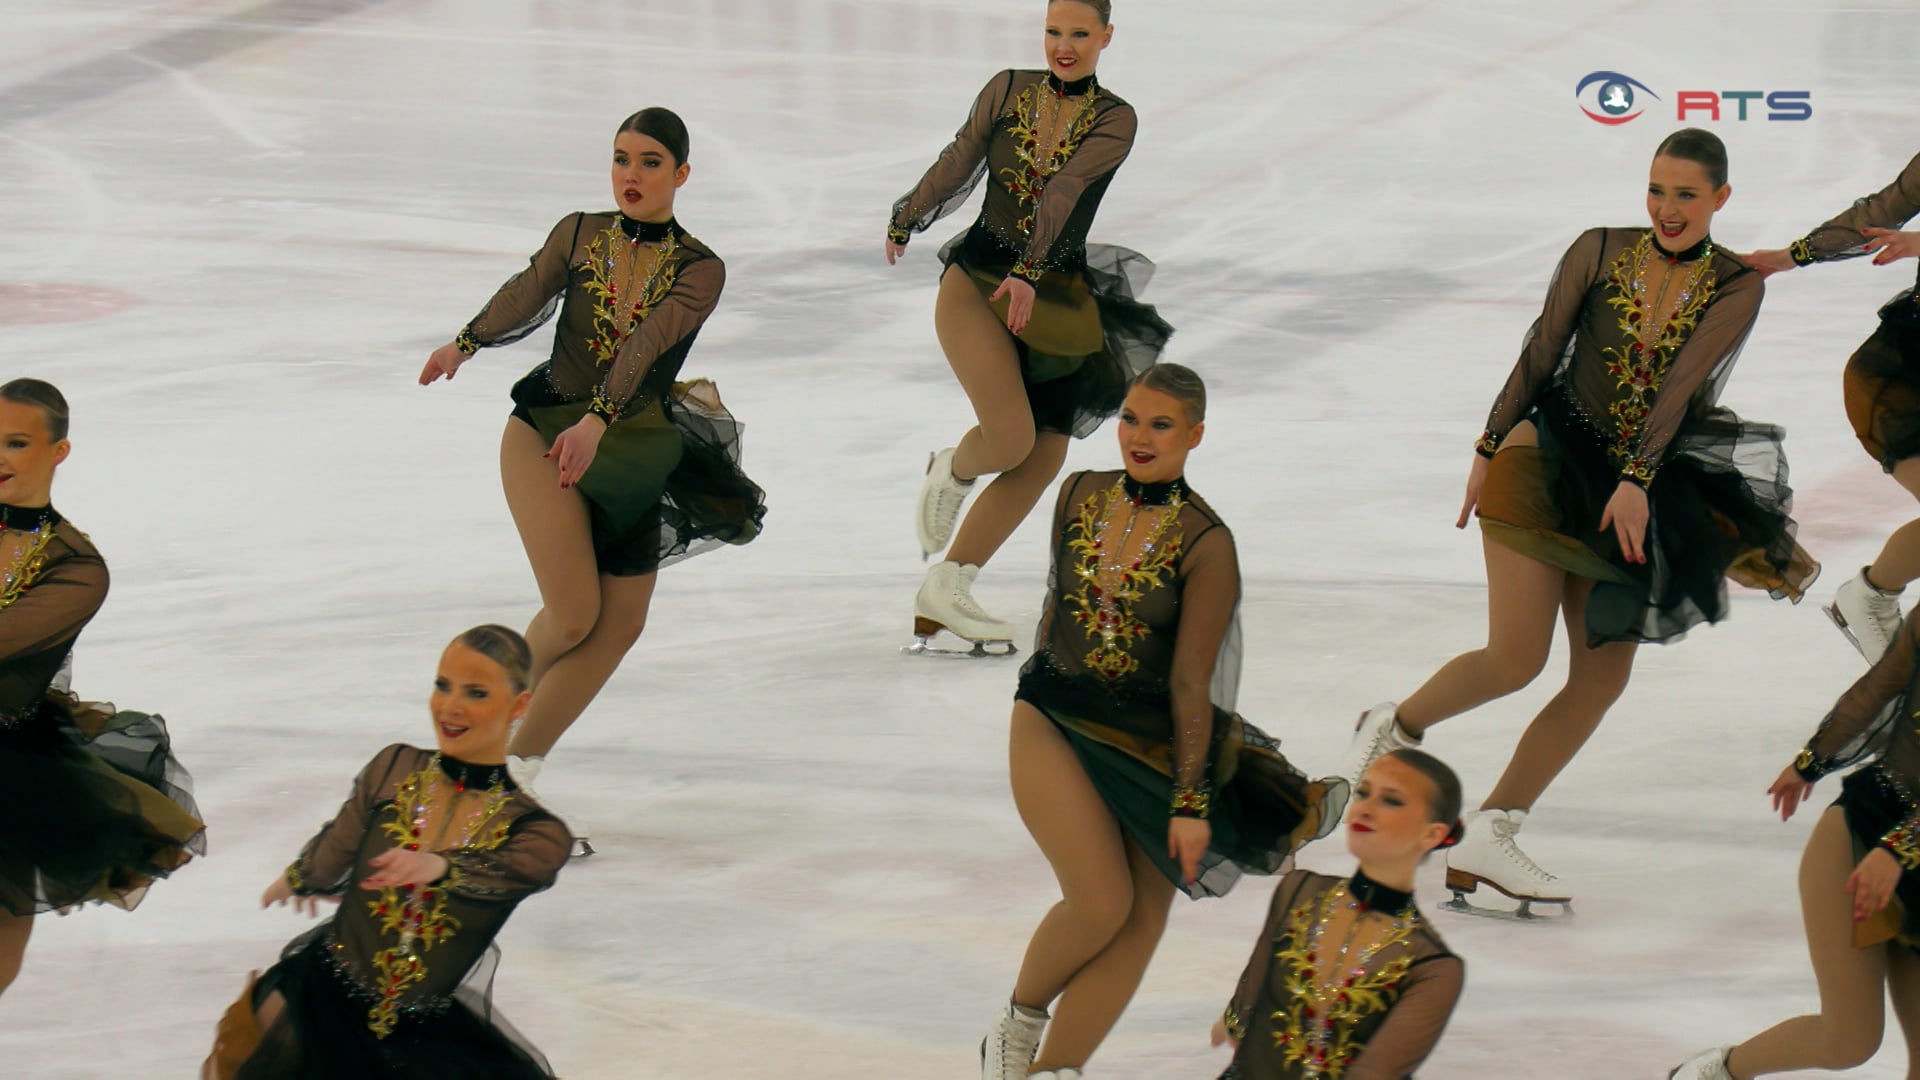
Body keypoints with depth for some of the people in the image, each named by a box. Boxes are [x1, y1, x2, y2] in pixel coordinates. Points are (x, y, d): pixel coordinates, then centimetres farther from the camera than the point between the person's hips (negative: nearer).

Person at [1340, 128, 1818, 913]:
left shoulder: (1736, 287, -3)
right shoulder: (1599, 252, -2)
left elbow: (1680, 384, -15)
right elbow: (1540, 354, 3)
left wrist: (1635, 482, -23)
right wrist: (1488, 451, 5)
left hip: (1646, 488, 2)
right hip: (1552, 455, -2)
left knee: (1604, 676, -4)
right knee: (1517, 659, -11)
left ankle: (1487, 838, 3)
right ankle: (1394, 728, 17)